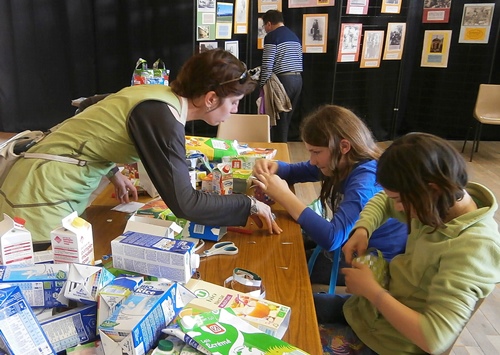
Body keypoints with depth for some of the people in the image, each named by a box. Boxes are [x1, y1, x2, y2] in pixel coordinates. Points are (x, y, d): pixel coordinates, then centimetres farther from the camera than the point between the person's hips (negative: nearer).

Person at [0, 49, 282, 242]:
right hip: (43, 198, -9)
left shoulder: (159, 95, 1)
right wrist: (250, 205, -19)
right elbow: (184, 204, -30)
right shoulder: (161, 116, -26)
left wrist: (113, 173, 13)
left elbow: (98, 131, 16)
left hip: (52, 186, 9)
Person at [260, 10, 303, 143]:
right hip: (298, 79, 8)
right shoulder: (295, 36, 18)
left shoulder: (271, 37, -6)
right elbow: (298, 61, 18)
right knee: (287, 117, 13)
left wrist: (263, 84, -4)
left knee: (279, 118, 0)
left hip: (283, 79, -8)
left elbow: (267, 64, -12)